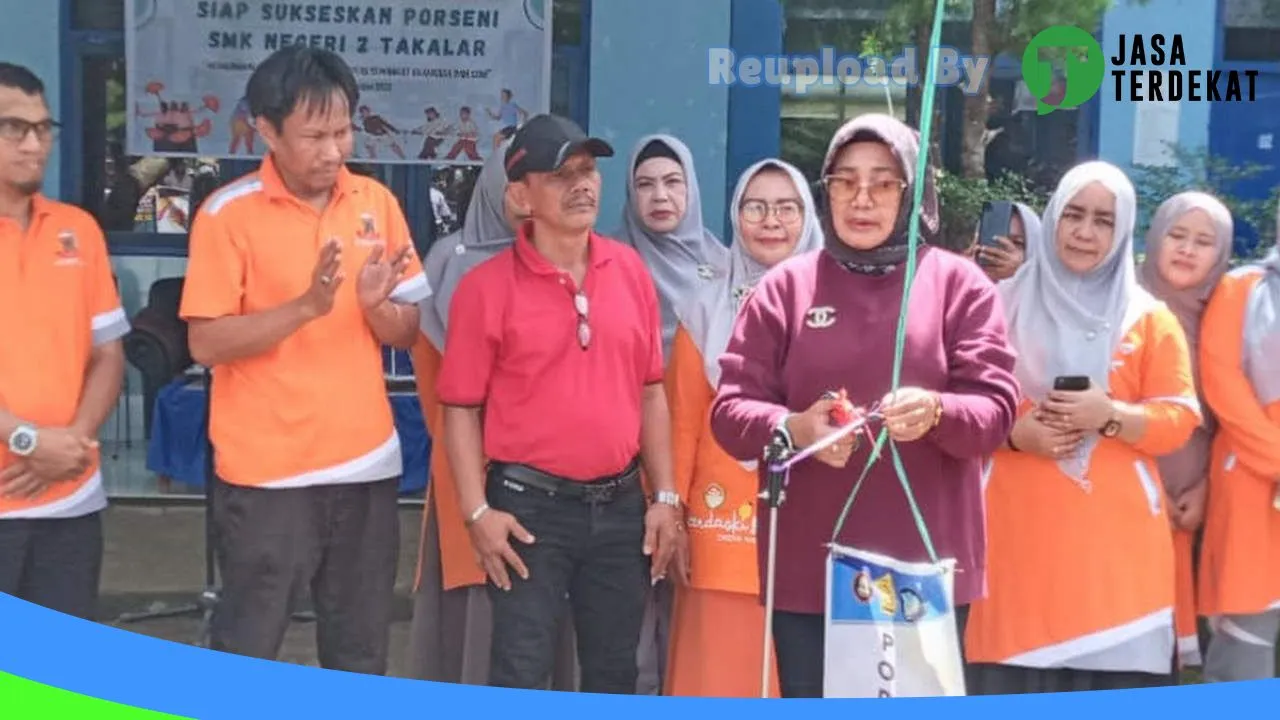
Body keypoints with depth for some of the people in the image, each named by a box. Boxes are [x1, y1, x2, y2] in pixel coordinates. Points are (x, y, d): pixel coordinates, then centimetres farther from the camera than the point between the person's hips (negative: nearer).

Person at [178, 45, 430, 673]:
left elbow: (410, 332, 8)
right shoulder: (229, 212, -7)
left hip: (367, 465, 4)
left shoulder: (376, 202, 6)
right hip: (267, 472, -4)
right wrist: (306, 306, -22)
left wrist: (375, 304, -14)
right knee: (246, 651, 2)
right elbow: (206, 343, -11)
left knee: (361, 656, 12)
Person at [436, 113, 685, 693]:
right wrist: (477, 511, -13)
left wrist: (664, 496, 6)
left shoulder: (630, 270, 5)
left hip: (620, 503, 4)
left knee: (615, 671, 15)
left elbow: (651, 391, 9)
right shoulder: (487, 286, -8)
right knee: (521, 672, 1)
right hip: (531, 506, -4)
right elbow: (461, 409, -6)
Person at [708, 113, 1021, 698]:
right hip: (808, 567, 1)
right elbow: (730, 411, 2)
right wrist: (794, 428, -21)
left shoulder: (960, 284, 5)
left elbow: (997, 408, -2)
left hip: (926, 567, 0)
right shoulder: (785, 286, 7)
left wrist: (936, 412, -26)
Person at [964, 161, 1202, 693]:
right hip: (1020, 533, 0)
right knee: (1014, 681, -2)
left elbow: (1179, 419, 4)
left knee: (1115, 676, -4)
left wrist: (1110, 415, -14)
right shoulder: (1005, 306, 10)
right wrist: (1013, 433, -11)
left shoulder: (1148, 318, 8)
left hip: (1114, 538, 0)